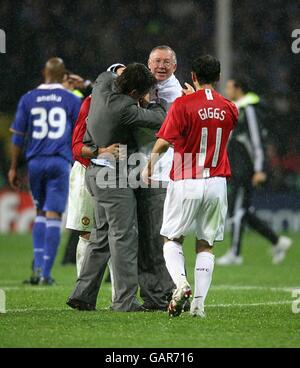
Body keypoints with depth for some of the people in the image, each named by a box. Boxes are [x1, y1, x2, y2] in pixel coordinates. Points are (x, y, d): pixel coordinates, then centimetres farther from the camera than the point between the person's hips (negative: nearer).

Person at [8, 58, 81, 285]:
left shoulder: (28, 99, 7)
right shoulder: (72, 101, 2)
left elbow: (18, 137, 7)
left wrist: (14, 168, 13)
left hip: (35, 162, 2)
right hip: (60, 163, -2)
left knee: (41, 212, 17)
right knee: (54, 215, -1)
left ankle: (38, 266, 5)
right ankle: (46, 273, -4)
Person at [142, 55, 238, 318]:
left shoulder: (183, 105, -10)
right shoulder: (230, 109, 4)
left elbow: (164, 142, -14)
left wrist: (148, 168, 3)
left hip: (186, 184, -3)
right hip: (217, 184, 3)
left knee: (173, 239, 9)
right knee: (206, 245, 9)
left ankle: (180, 282, -17)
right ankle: (199, 303, 1)